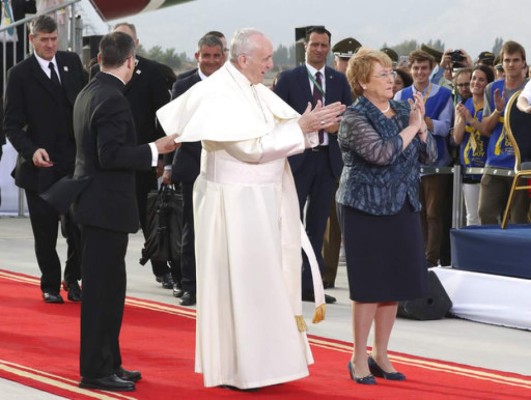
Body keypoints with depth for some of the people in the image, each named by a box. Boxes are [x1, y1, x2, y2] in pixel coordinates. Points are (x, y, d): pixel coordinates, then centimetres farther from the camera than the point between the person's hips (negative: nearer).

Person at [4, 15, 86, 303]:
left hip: (76, 160, 2)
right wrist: (31, 151, -20)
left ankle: (72, 279, 18)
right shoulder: (20, 74, -3)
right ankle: (50, 286, 20)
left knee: (79, 226, -2)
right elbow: (12, 124, -4)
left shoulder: (72, 62, 7)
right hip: (41, 165, -2)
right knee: (45, 233, 5)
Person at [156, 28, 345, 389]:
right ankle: (237, 368, 6)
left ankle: (260, 358, 18)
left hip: (264, 201, 8)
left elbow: (288, 125, 6)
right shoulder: (218, 95, -16)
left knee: (266, 281, 11)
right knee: (239, 284, -2)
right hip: (235, 203, -8)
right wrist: (300, 128, -19)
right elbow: (252, 146, -21)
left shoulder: (256, 90, 9)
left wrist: (317, 123, -13)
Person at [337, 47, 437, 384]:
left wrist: (421, 123, -9)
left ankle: (380, 355, 19)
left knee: (394, 284, 9)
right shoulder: (355, 117, -10)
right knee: (370, 285, -3)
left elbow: (430, 156, 5)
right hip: (366, 208, -6)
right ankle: (360, 359, 8)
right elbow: (380, 153, -24)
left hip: (402, 208, 6)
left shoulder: (403, 111, 8)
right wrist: (411, 128, -16)